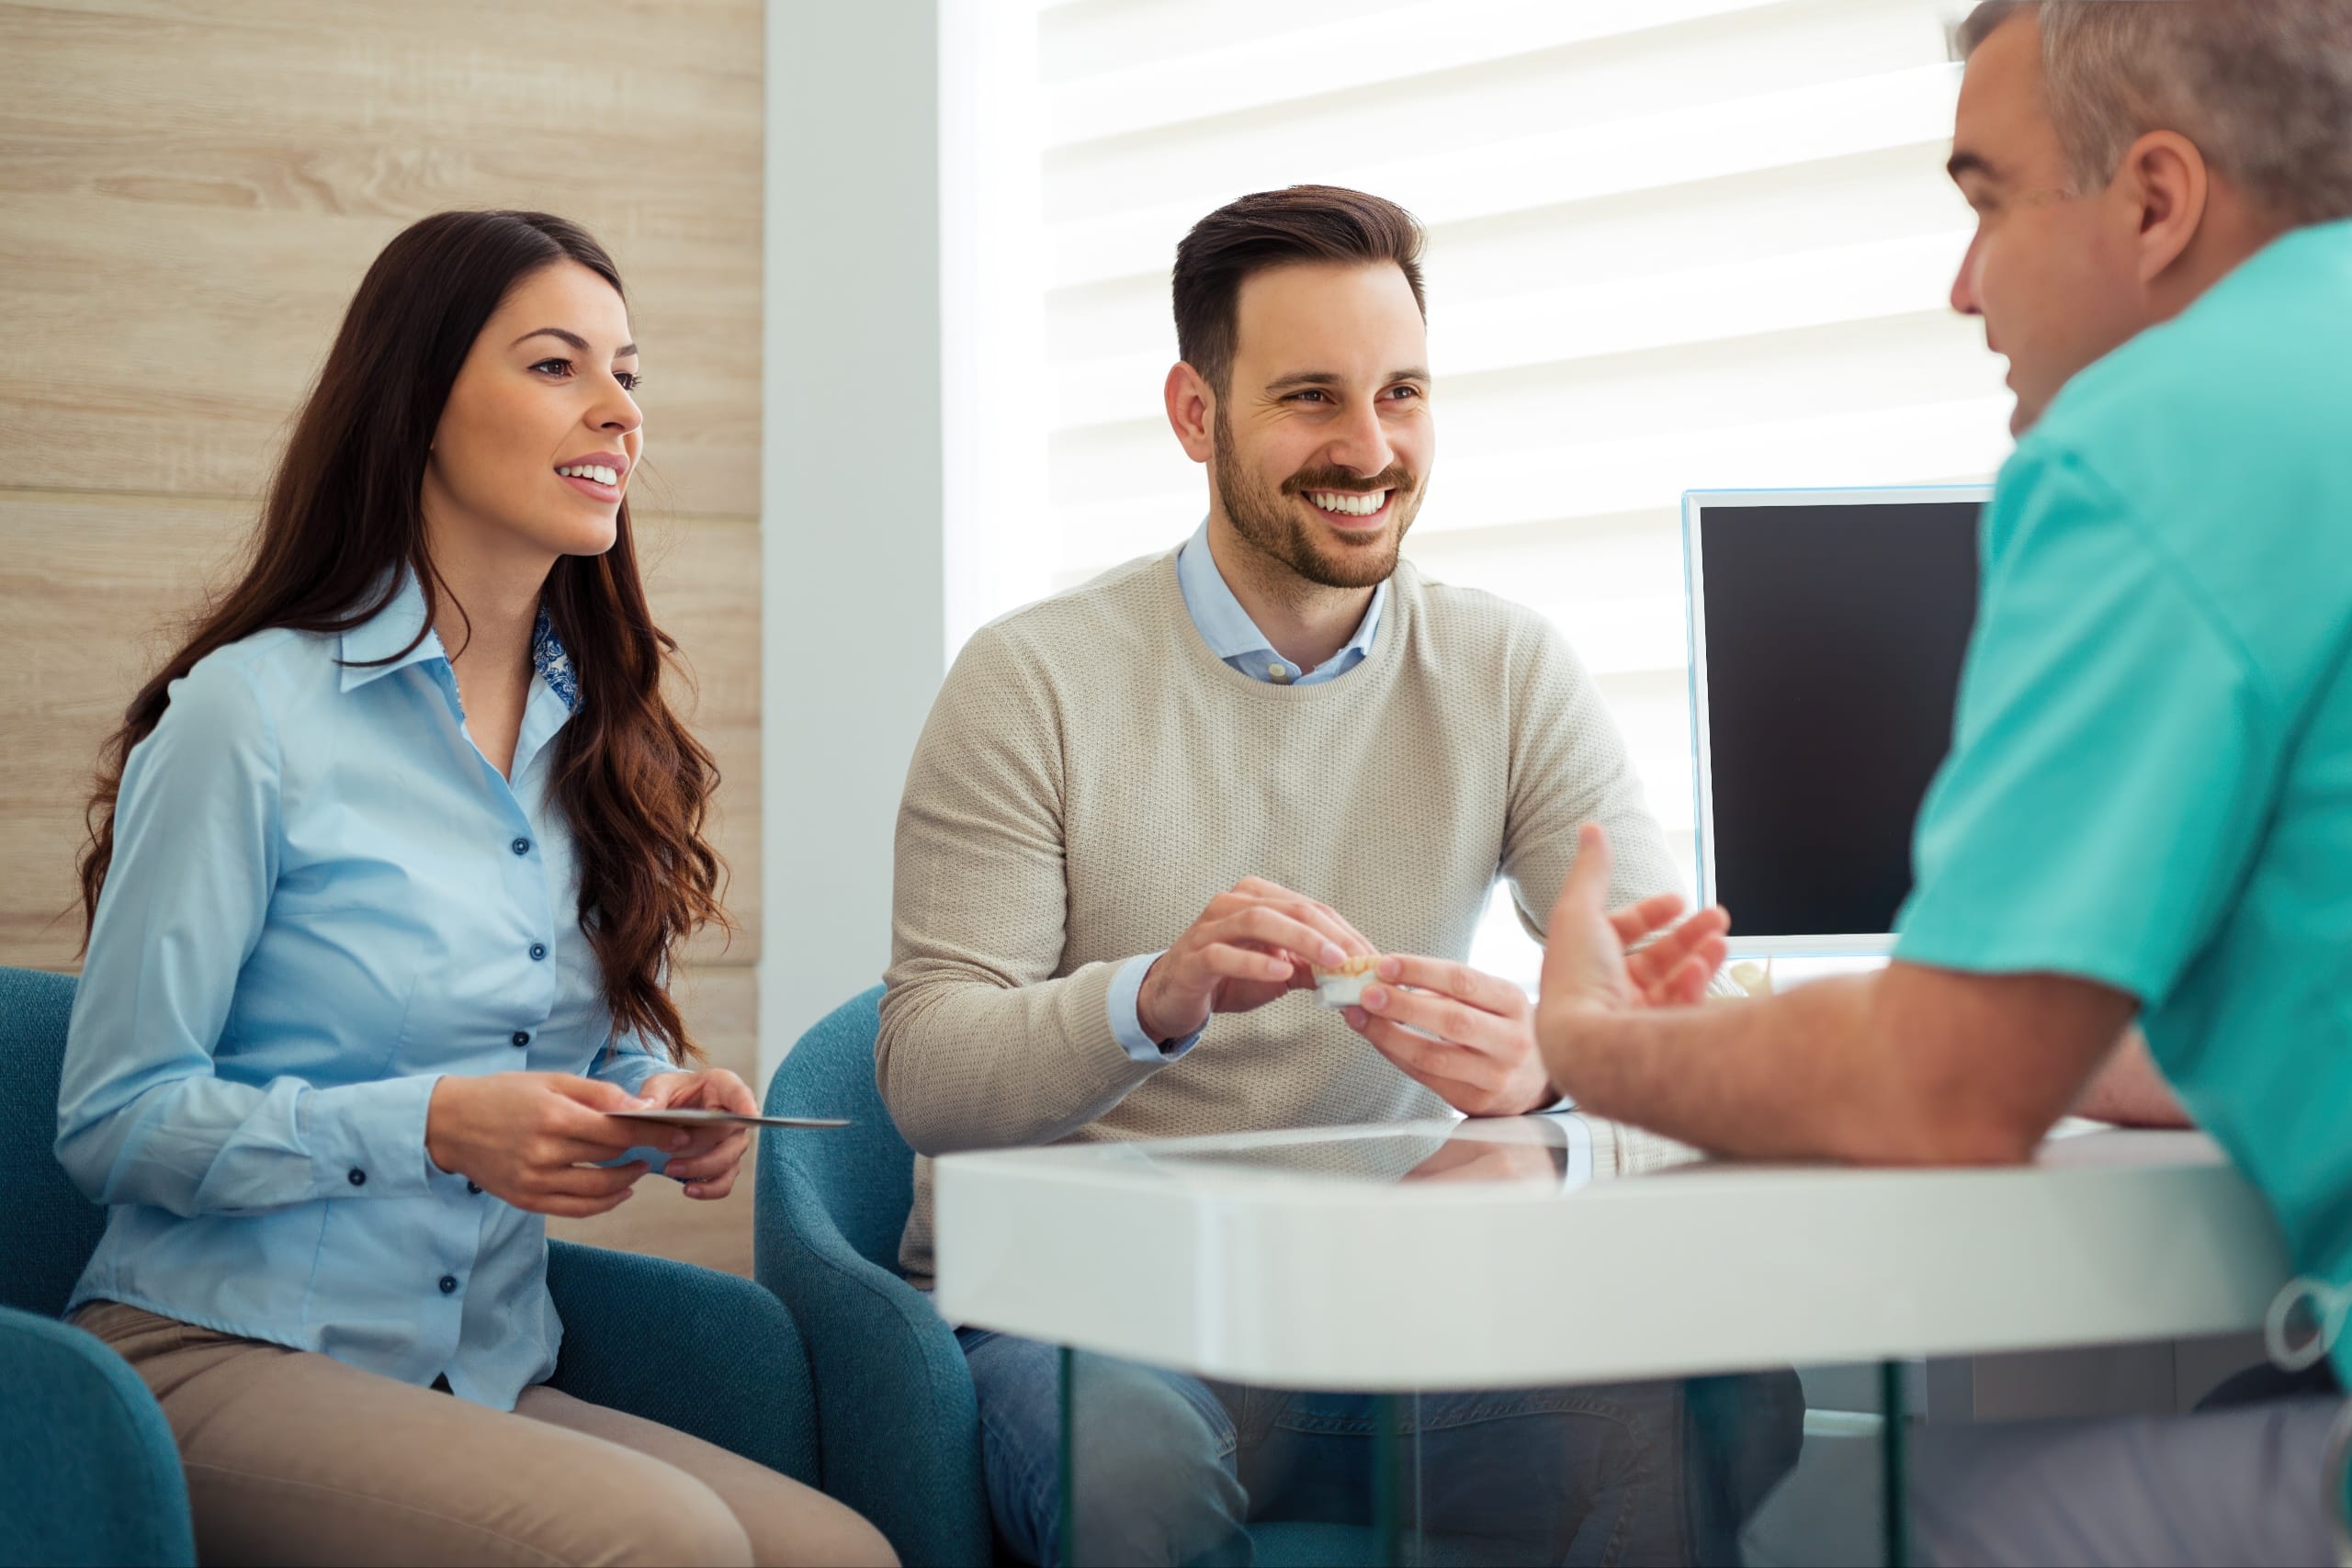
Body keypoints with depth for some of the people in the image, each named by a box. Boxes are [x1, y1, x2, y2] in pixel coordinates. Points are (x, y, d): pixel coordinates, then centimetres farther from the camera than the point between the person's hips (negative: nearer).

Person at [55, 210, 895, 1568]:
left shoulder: (607, 734, 13)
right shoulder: (251, 711, -7)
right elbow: (114, 1120, -7)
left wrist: (674, 1102, -2)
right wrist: (436, 1129, -21)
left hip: (489, 1382, 6)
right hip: (218, 1353, -6)